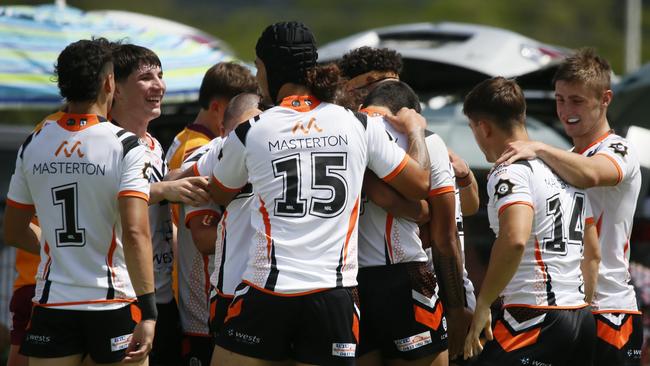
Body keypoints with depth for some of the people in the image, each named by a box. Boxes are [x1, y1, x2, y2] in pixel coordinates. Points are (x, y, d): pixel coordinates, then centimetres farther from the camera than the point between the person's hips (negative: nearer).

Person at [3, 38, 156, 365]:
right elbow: (135, 233, -19)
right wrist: (147, 313, -19)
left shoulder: (33, 145, 4)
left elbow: (13, 233, 13)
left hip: (52, 304, 3)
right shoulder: (125, 147, -9)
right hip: (113, 302, -3)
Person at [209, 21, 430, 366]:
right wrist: (415, 129, 30)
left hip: (266, 292, -2)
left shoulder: (250, 133, 1)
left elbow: (218, 195, 20)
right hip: (333, 295, 2)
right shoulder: (361, 126, 4)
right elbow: (420, 184, 12)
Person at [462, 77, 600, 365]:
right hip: (581, 317, 9)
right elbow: (592, 253, 25)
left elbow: (514, 239, -28)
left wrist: (482, 305, -20)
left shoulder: (510, 171, -10)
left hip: (536, 319, -9)